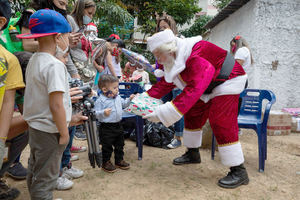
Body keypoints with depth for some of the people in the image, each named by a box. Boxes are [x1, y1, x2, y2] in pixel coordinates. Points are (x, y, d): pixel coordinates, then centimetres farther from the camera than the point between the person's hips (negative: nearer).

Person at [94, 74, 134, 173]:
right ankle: (106, 163, 25)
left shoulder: (118, 97, 6)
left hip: (118, 125, 7)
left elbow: (123, 104, 24)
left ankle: (119, 161, 35)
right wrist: (103, 113, -36)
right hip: (107, 128, -7)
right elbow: (96, 114, -17)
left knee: (120, 145, 18)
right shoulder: (100, 101, -16)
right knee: (107, 147, 6)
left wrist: (129, 99, 10)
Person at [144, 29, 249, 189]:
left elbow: (194, 89, -44)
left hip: (227, 82, -9)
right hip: (206, 88, 9)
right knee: (192, 116, 11)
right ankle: (192, 154, 30)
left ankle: (239, 171, -7)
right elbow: (166, 83, 3)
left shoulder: (196, 56, -36)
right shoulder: (175, 58, -4)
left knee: (221, 123, -18)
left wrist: (164, 113, -49)